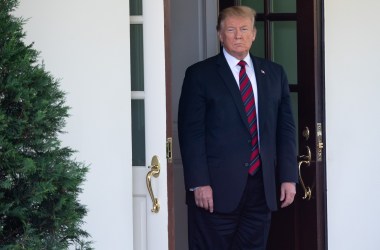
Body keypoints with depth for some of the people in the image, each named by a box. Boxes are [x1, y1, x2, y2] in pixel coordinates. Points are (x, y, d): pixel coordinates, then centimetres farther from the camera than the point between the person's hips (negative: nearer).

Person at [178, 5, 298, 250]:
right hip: (216, 188, -4)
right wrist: (199, 183, -12)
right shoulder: (200, 74, 0)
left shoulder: (274, 73, 12)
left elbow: (286, 128, 12)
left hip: (262, 186, 4)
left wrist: (288, 177, 5)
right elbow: (191, 132, -5)